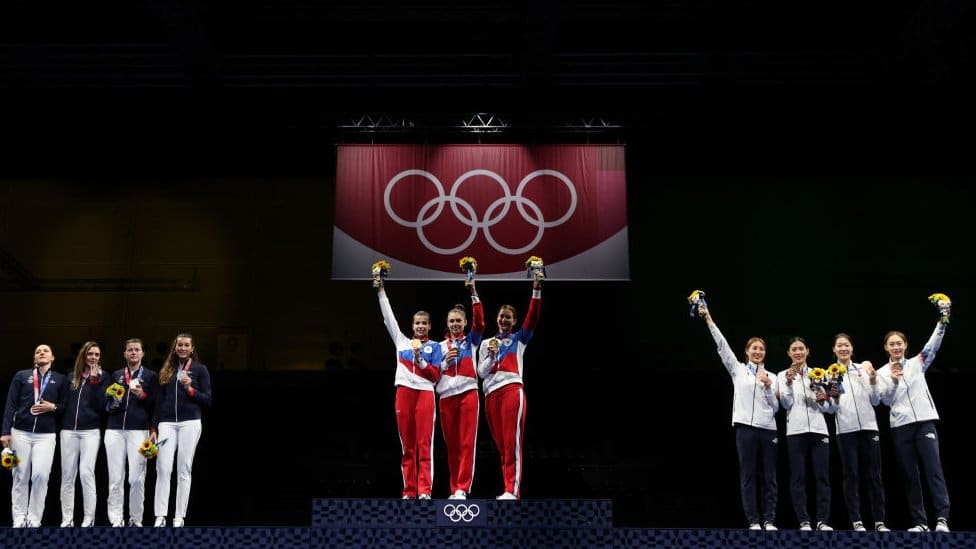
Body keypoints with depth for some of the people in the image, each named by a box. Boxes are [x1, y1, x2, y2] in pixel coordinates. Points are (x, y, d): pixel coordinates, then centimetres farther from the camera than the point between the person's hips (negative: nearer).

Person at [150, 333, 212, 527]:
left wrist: (190, 389, -12)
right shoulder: (166, 370, 16)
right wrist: (153, 429, 11)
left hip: (190, 423, -3)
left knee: (184, 471, -3)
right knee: (163, 469, -7)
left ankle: (179, 518, -1)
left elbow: (207, 400, 3)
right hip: (167, 423, 3)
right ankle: (160, 517, -6)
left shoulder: (200, 369, 7)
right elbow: (159, 401, 16)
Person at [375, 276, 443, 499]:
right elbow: (388, 317, 20)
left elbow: (435, 375, 4)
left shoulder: (434, 347, 12)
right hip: (404, 393, 2)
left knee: (425, 444, -9)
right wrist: (381, 291, 19)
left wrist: (419, 360, -9)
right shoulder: (402, 341, 18)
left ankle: (424, 490, -14)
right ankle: (409, 490, 2)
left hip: (425, 393, -2)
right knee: (407, 445, 1)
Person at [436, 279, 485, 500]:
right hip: (446, 397, 2)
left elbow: (479, 322, -8)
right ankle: (454, 489, 7)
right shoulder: (441, 346, 14)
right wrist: (446, 361, -9)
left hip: (468, 394, -2)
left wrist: (473, 293, -15)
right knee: (451, 445, 2)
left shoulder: (471, 341, 10)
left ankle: (463, 488, -9)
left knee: (467, 443, -7)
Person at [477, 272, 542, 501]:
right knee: (501, 445, 3)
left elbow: (532, 317, -2)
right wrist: (491, 356, -7)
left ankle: (513, 491, -17)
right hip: (491, 394, 4)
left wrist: (537, 290, -10)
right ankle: (509, 490, 4)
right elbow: (481, 372, 11)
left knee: (512, 443, -12)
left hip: (512, 390, -4)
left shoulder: (519, 339, 13)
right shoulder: (486, 343, 20)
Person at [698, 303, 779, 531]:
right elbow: (722, 345, 2)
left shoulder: (771, 377, 15)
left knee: (769, 476, 1)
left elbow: (775, 407, 11)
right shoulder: (738, 370, 10)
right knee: (748, 475, -3)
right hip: (746, 427, -2)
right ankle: (754, 521, 0)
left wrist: (768, 387, -5)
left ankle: (769, 521, 6)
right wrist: (709, 320, -4)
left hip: (768, 428, 2)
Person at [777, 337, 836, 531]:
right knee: (798, 477, -3)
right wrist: (789, 382, -17)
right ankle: (804, 521, -1)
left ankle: (823, 521, -2)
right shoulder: (783, 375, 9)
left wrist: (824, 400, -9)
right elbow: (786, 404, -4)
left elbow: (831, 408, 12)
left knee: (822, 476, -3)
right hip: (795, 431, -1)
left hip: (818, 430, 2)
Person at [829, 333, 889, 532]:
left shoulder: (864, 369, 10)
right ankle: (856, 521, -1)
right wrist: (833, 399, -16)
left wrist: (873, 380, -5)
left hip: (869, 426, 1)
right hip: (845, 429, -1)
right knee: (851, 475, -1)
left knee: (874, 475, 0)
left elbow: (876, 401, 9)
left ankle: (879, 521, 3)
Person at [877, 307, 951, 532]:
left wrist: (942, 323, -16)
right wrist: (893, 381, -15)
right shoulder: (883, 372, 8)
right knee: (909, 475, 2)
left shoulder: (917, 363, 10)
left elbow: (932, 345, -4)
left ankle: (942, 518, -15)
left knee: (933, 469, -11)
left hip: (925, 421, -1)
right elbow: (886, 400, 1)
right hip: (900, 426, 1)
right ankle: (920, 522, 6)